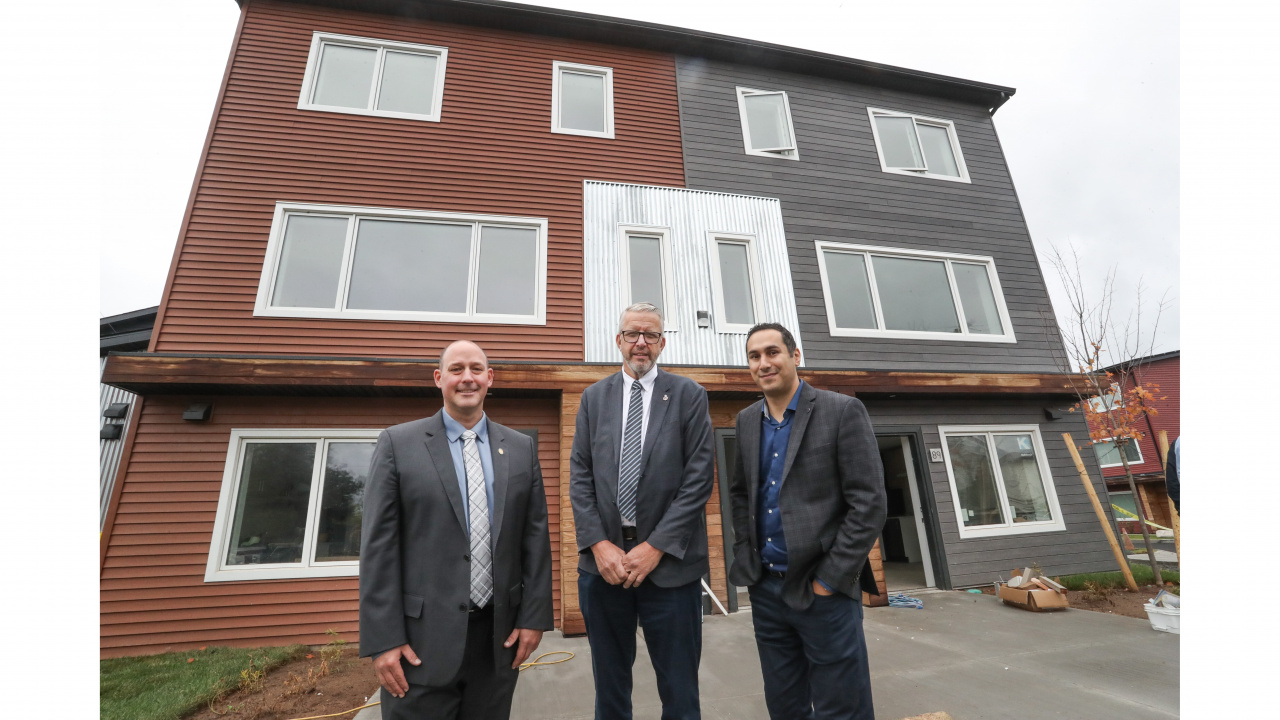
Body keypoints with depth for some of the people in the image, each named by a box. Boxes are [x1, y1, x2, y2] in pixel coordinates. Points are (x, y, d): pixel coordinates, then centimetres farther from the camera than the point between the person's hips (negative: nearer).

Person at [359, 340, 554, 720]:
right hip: (422, 639, -2)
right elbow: (378, 544, -5)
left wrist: (534, 617, 0)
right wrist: (382, 639, -8)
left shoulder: (521, 447, 3)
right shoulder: (398, 443, -3)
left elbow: (536, 537, 3)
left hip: (499, 637, 3)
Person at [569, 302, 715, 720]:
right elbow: (580, 477, 4)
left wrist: (655, 547, -12)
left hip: (669, 563, -2)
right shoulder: (594, 397, 7)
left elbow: (698, 480, -7)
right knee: (609, 687, 20)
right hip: (602, 560, 3)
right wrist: (599, 544, -7)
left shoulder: (689, 396, -1)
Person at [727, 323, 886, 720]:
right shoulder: (747, 420, 6)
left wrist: (829, 580, -14)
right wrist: (746, 556, 6)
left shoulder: (843, 411, -10)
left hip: (823, 591, -4)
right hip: (765, 589, 5)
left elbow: (869, 504, -13)